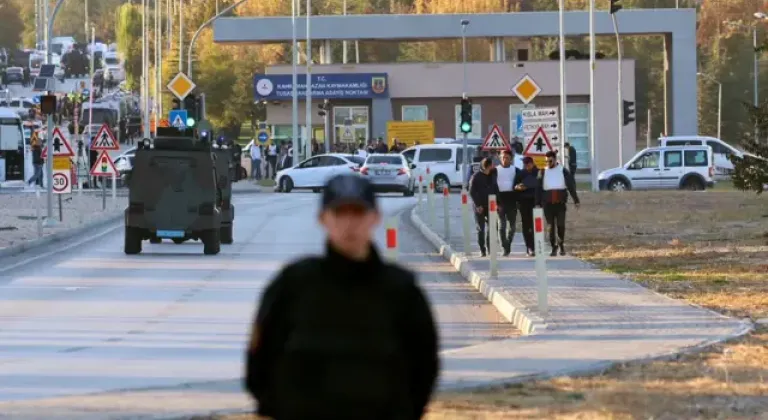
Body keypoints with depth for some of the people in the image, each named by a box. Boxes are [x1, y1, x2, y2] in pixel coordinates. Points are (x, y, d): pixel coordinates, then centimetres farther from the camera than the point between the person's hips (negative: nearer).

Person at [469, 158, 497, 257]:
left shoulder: (493, 175, 8)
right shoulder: (476, 176, -7)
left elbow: (495, 189, 13)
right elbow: (472, 192, -9)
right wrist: (477, 205, -14)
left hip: (490, 205, 4)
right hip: (480, 206, -4)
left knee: (491, 227, 0)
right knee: (481, 229, 1)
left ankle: (490, 248, 7)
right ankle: (482, 250, 5)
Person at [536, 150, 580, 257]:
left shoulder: (563, 171, 5)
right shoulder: (543, 172, 7)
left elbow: (571, 186, 4)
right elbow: (539, 189, 6)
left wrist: (576, 200, -2)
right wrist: (538, 203, 0)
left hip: (560, 203, -1)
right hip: (547, 203, 1)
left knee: (561, 224, -5)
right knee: (551, 226, 0)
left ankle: (561, 244, 15)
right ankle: (554, 248, 6)